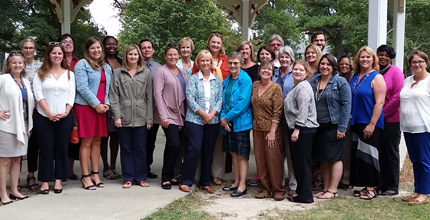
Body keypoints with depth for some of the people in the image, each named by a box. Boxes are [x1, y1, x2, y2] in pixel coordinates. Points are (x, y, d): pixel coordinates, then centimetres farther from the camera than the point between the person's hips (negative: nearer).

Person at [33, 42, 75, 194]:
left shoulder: (69, 74, 10)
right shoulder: (41, 73, 5)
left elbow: (71, 95, 4)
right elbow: (38, 94, -4)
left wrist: (66, 112, -11)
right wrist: (49, 113, -14)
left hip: (64, 117, 1)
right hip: (44, 117, -1)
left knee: (62, 148, 4)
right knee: (46, 148, 2)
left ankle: (58, 180, 13)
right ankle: (45, 181, 9)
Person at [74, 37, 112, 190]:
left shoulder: (107, 67, 17)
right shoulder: (82, 64, -4)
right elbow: (82, 88, -12)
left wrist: (106, 104, -1)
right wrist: (96, 104, -13)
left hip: (101, 107, 6)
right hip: (85, 107, -6)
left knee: (97, 142, 9)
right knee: (86, 142, -3)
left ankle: (95, 174, 17)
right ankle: (85, 176, 4)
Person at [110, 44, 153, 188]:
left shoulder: (146, 73, 6)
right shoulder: (118, 73, 5)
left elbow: (149, 97, 4)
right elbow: (113, 96, 1)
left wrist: (149, 118, -1)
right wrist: (116, 116, -7)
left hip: (141, 117, 0)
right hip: (124, 117, 0)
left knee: (140, 149, 6)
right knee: (126, 148, 7)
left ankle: (140, 177, 17)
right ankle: (128, 178, 16)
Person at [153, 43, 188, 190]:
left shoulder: (182, 72, 16)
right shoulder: (161, 71, -4)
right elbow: (157, 94, -10)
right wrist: (163, 116, -16)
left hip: (181, 115, 6)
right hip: (168, 115, -6)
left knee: (174, 145, 7)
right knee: (174, 144, -15)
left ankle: (170, 175, 19)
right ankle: (166, 178, -3)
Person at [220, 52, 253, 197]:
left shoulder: (245, 80, -10)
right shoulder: (226, 81, 12)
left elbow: (243, 102, -18)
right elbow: (223, 101, 12)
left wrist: (227, 117, -14)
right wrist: (223, 117, -4)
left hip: (241, 122, -7)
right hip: (228, 123, 7)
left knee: (242, 154, -1)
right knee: (233, 153, 14)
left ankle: (242, 186, 6)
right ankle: (236, 182, 24)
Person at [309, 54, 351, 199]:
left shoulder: (340, 82, -6)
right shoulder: (313, 82, 9)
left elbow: (346, 105, -10)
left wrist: (342, 127, -16)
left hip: (334, 126, -5)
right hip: (318, 127, 5)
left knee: (334, 158, 1)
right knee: (323, 159, 11)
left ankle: (333, 190, 10)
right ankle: (325, 188, 22)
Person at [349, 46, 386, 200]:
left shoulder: (376, 77, -9)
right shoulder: (354, 77, 11)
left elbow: (379, 102, -16)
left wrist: (372, 124, -20)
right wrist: (349, 120, 9)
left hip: (370, 124, -7)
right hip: (356, 123, 7)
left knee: (368, 155, -2)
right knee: (358, 155, 10)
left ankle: (371, 188, 9)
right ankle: (364, 186, 21)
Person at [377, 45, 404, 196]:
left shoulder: (395, 72, -5)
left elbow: (398, 96, -13)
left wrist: (383, 113, -12)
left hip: (391, 119, -4)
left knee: (391, 153, 5)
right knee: (379, 152, 10)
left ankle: (392, 187, 14)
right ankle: (381, 184, 21)